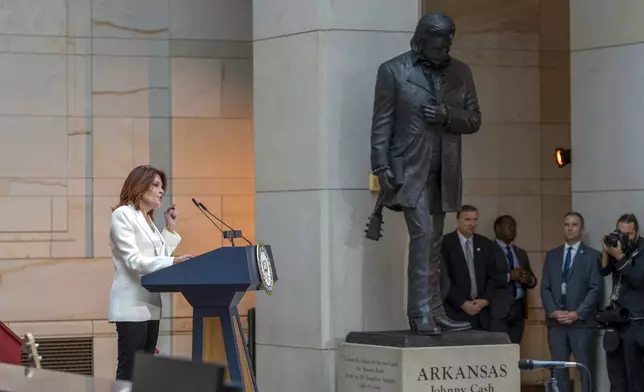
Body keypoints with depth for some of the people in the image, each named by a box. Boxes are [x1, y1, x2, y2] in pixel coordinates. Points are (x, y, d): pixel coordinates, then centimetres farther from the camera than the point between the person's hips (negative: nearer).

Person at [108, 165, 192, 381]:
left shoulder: (148, 220, 18)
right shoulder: (123, 215, -8)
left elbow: (159, 257, 14)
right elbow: (134, 260, -19)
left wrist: (170, 229, 12)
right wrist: (173, 262, -28)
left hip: (150, 304, 9)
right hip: (132, 305, -9)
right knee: (129, 371, -11)